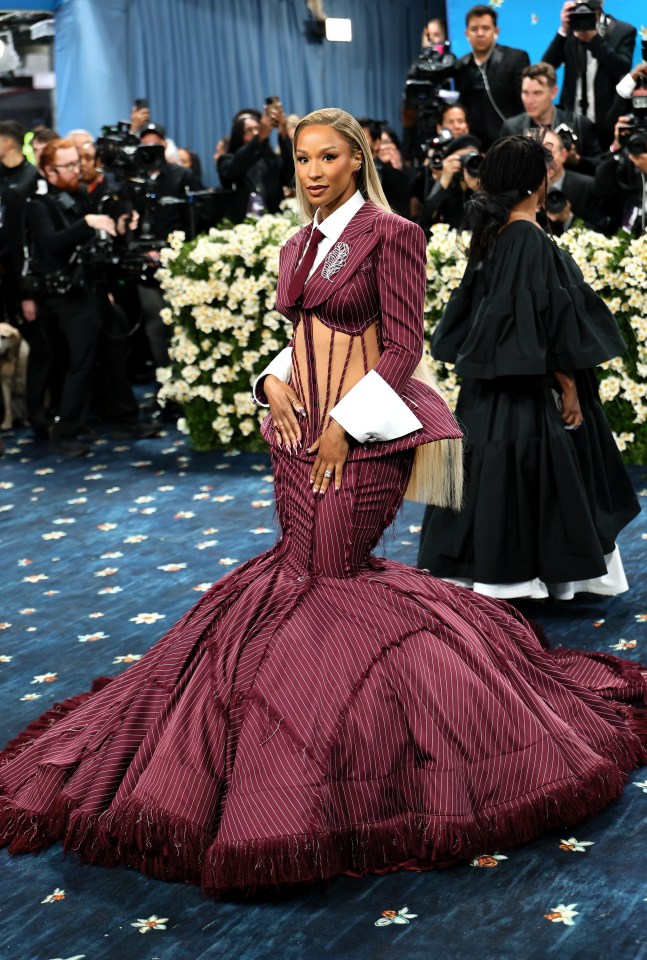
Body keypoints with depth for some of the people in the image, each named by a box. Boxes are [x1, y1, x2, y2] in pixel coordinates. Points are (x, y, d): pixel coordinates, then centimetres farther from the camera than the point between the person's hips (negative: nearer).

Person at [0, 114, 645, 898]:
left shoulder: (389, 235, -8)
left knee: (333, 581, -5)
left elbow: (403, 346, -11)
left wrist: (346, 423, -16)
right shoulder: (298, 246, 14)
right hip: (300, 428, 7)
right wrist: (275, 382, 0)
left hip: (360, 435, -7)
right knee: (301, 572, 8)